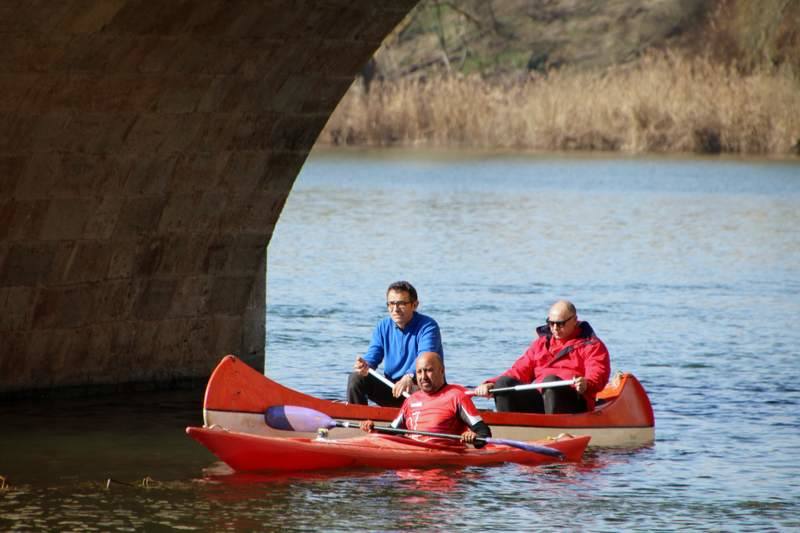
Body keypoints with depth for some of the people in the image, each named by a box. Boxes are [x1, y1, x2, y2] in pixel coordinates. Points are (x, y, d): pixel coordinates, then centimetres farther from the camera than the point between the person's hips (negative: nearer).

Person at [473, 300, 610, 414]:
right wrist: (490, 384, 2)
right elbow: (519, 371, 19)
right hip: (536, 401, 5)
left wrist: (586, 385, -33)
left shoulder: (592, 345, 10)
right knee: (504, 382, -14)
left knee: (551, 380, -34)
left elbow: (598, 375, -8)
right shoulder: (541, 344, 27)